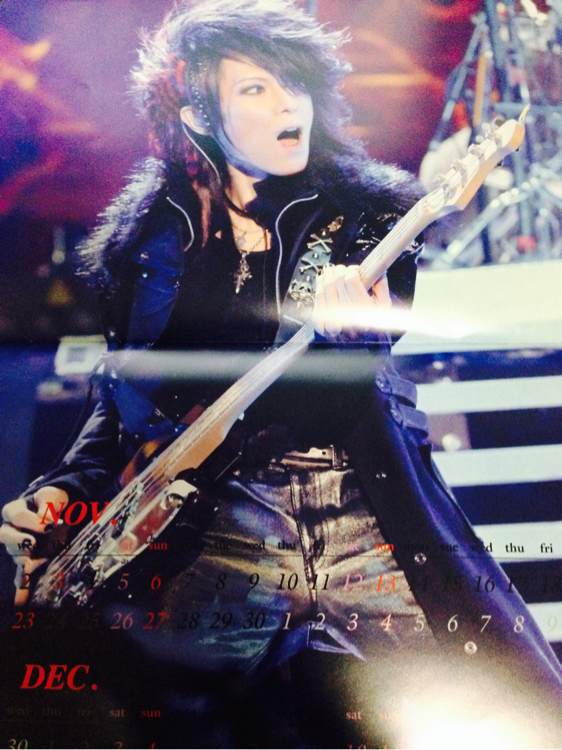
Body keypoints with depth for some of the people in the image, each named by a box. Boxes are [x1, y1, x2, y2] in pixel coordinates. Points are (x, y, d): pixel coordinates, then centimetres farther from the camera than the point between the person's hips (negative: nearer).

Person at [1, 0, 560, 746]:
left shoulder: (366, 216, 7)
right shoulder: (151, 238, 10)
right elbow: (122, 402, 17)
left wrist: (354, 334, -27)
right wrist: (64, 489, 2)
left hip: (367, 528, 0)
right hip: (219, 540, 1)